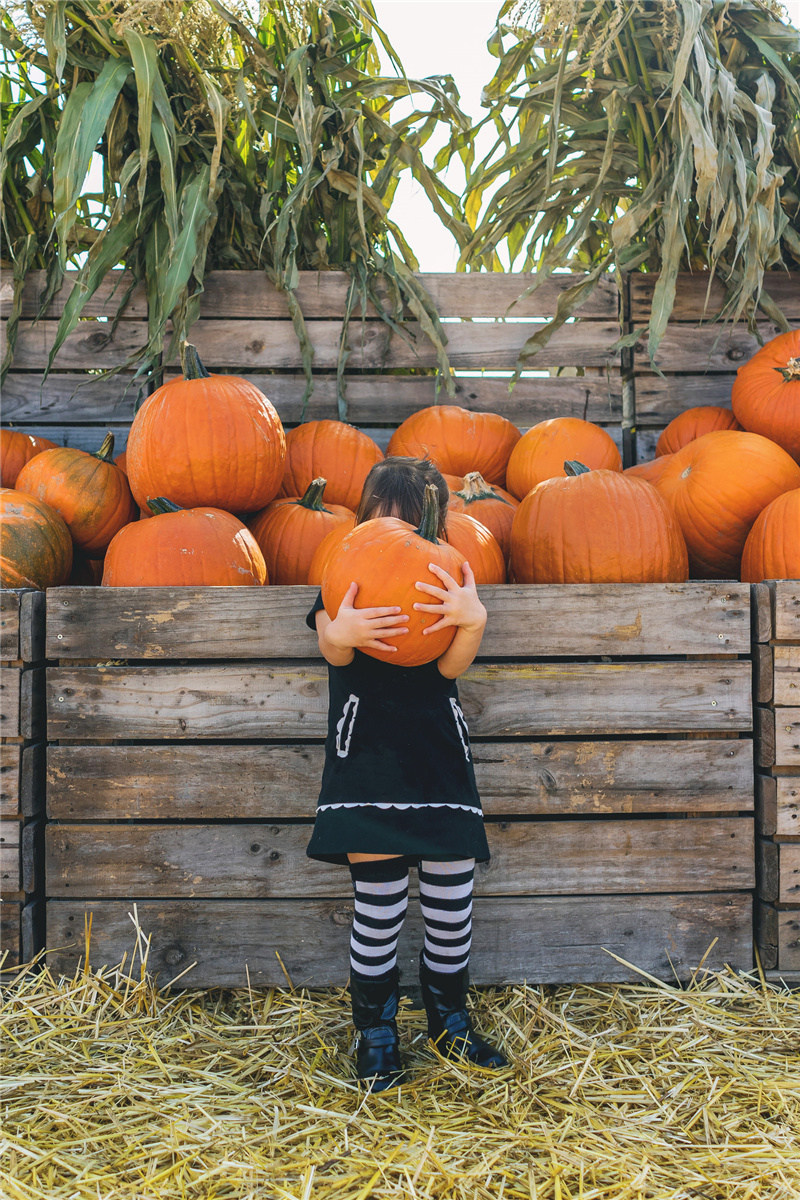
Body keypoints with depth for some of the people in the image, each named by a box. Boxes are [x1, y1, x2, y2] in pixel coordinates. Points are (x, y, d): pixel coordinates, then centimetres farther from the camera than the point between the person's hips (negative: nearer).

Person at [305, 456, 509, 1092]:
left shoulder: (445, 588, 8)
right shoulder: (345, 584, 5)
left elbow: (451, 665, -6)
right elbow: (333, 649, -12)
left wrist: (474, 620, -27)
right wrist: (342, 632, -37)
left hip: (440, 759, 3)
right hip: (368, 760, -2)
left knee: (451, 905, 9)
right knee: (379, 908, -1)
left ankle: (450, 1022, 31)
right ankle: (376, 1038, 20)